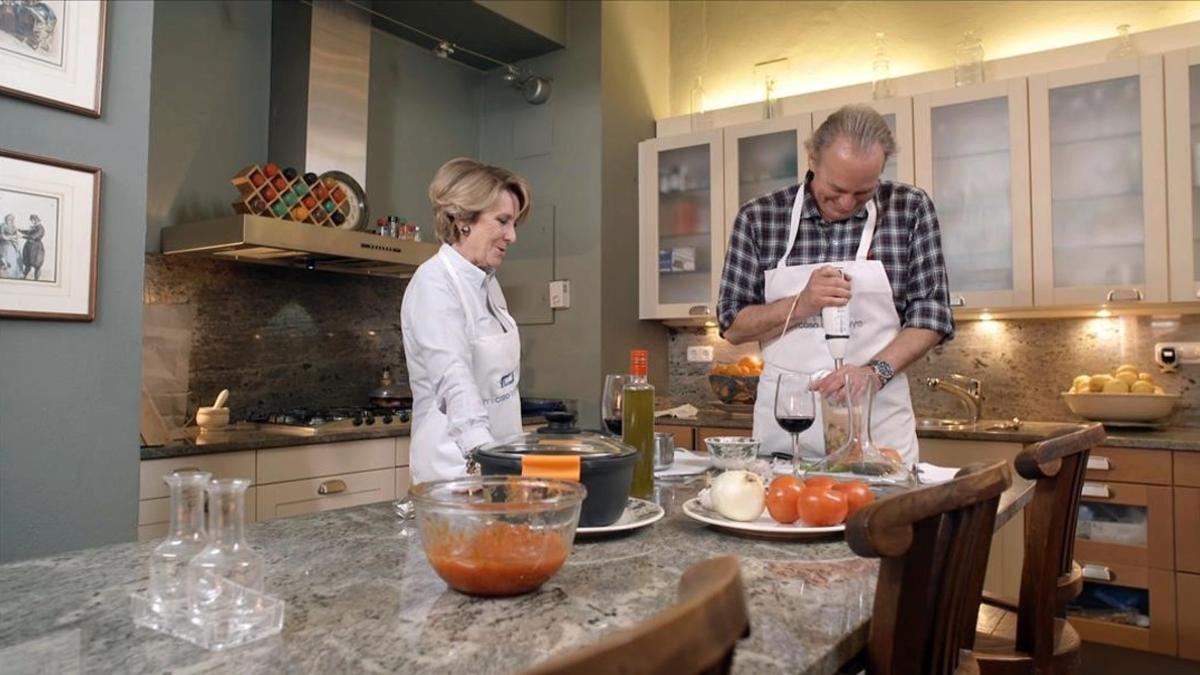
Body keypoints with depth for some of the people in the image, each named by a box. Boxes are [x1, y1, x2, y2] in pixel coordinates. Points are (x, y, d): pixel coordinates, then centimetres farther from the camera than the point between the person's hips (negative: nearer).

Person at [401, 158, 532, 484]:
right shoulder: (434, 283, -17)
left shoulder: (488, 283, 8)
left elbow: (496, 381, 9)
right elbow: (455, 383, -29)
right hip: (456, 465, -7)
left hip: (498, 459, 7)